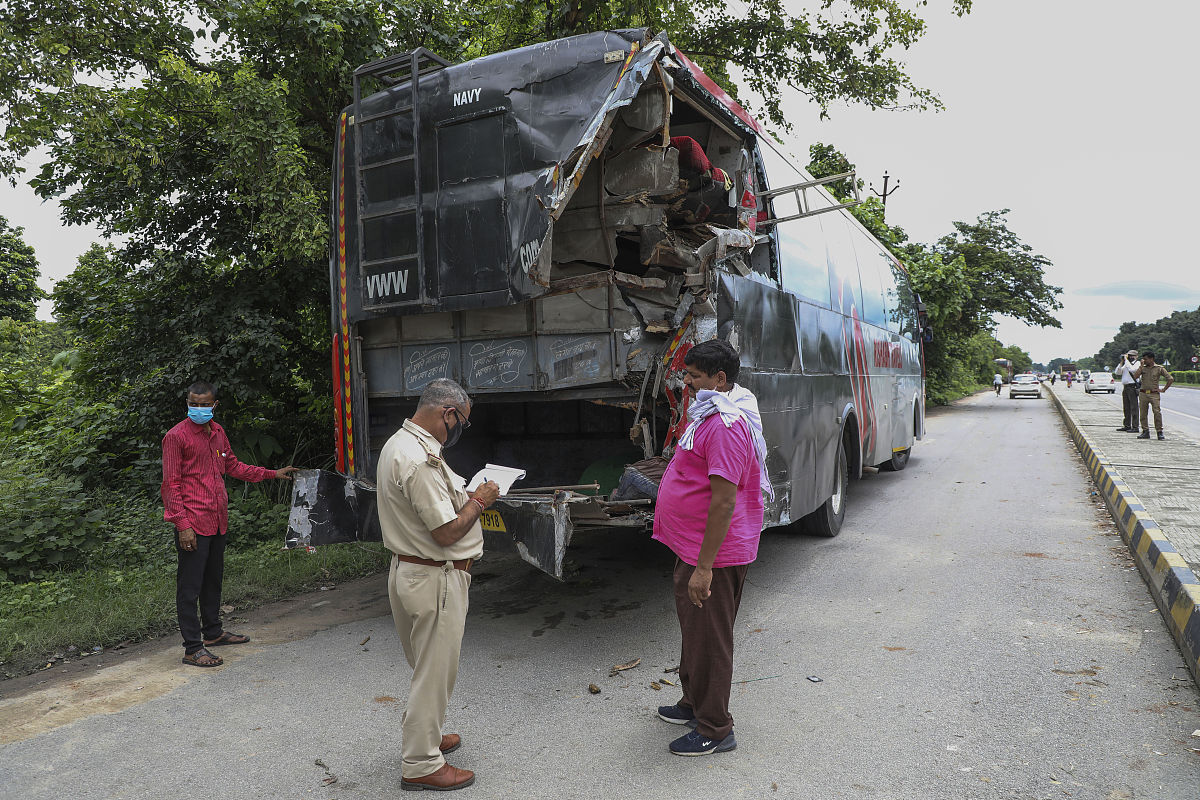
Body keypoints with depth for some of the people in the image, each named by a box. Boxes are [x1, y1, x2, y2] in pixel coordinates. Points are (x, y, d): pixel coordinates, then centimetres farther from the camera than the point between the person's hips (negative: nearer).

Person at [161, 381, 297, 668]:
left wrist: (272, 473, 21)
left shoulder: (217, 432, 12)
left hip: (218, 521, 8)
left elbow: (233, 466, 24)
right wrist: (183, 525, -17)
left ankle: (212, 631, 35)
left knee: (213, 578, 20)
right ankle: (192, 648, 5)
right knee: (190, 585, -1)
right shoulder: (176, 436, -10)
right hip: (192, 524, -8)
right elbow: (171, 484, -12)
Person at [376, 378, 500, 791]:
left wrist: (467, 494, 9)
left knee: (429, 666, 24)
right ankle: (421, 765, 18)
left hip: (406, 570, 10)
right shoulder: (421, 460, -26)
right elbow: (447, 531, -25)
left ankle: (424, 735, 41)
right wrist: (479, 501, -10)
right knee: (435, 670, 4)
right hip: (435, 578, -10)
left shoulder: (398, 443, 9)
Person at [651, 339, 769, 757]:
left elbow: (724, 502, -27)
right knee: (693, 631, 23)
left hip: (713, 556, -10)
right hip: (693, 549, 10)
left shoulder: (726, 426, -24)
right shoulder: (709, 415, 11)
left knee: (709, 639, 3)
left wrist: (704, 566, -26)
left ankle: (715, 730, 19)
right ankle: (694, 704, 41)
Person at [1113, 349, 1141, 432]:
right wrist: (1121, 362, 3)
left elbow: (1131, 369, -22)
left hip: (1132, 387, -8)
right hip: (1125, 387, 8)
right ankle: (1127, 425, 18)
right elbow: (1117, 372, 12)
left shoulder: (1137, 363, -4)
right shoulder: (1126, 364, 17)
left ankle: (1135, 427, -7)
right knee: (1126, 408, 11)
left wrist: (1126, 360, -14)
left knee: (1133, 407, -7)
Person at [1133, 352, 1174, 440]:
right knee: (1143, 413, 3)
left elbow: (1171, 379, 3)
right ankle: (1145, 431, 12)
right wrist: (1141, 366, -6)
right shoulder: (1143, 368, 10)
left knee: (1157, 413, -10)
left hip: (1154, 394, -3)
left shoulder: (1159, 368, 2)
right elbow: (1135, 376, -6)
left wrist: (1163, 389, -1)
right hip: (1143, 394, 3)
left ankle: (1160, 432, -3)